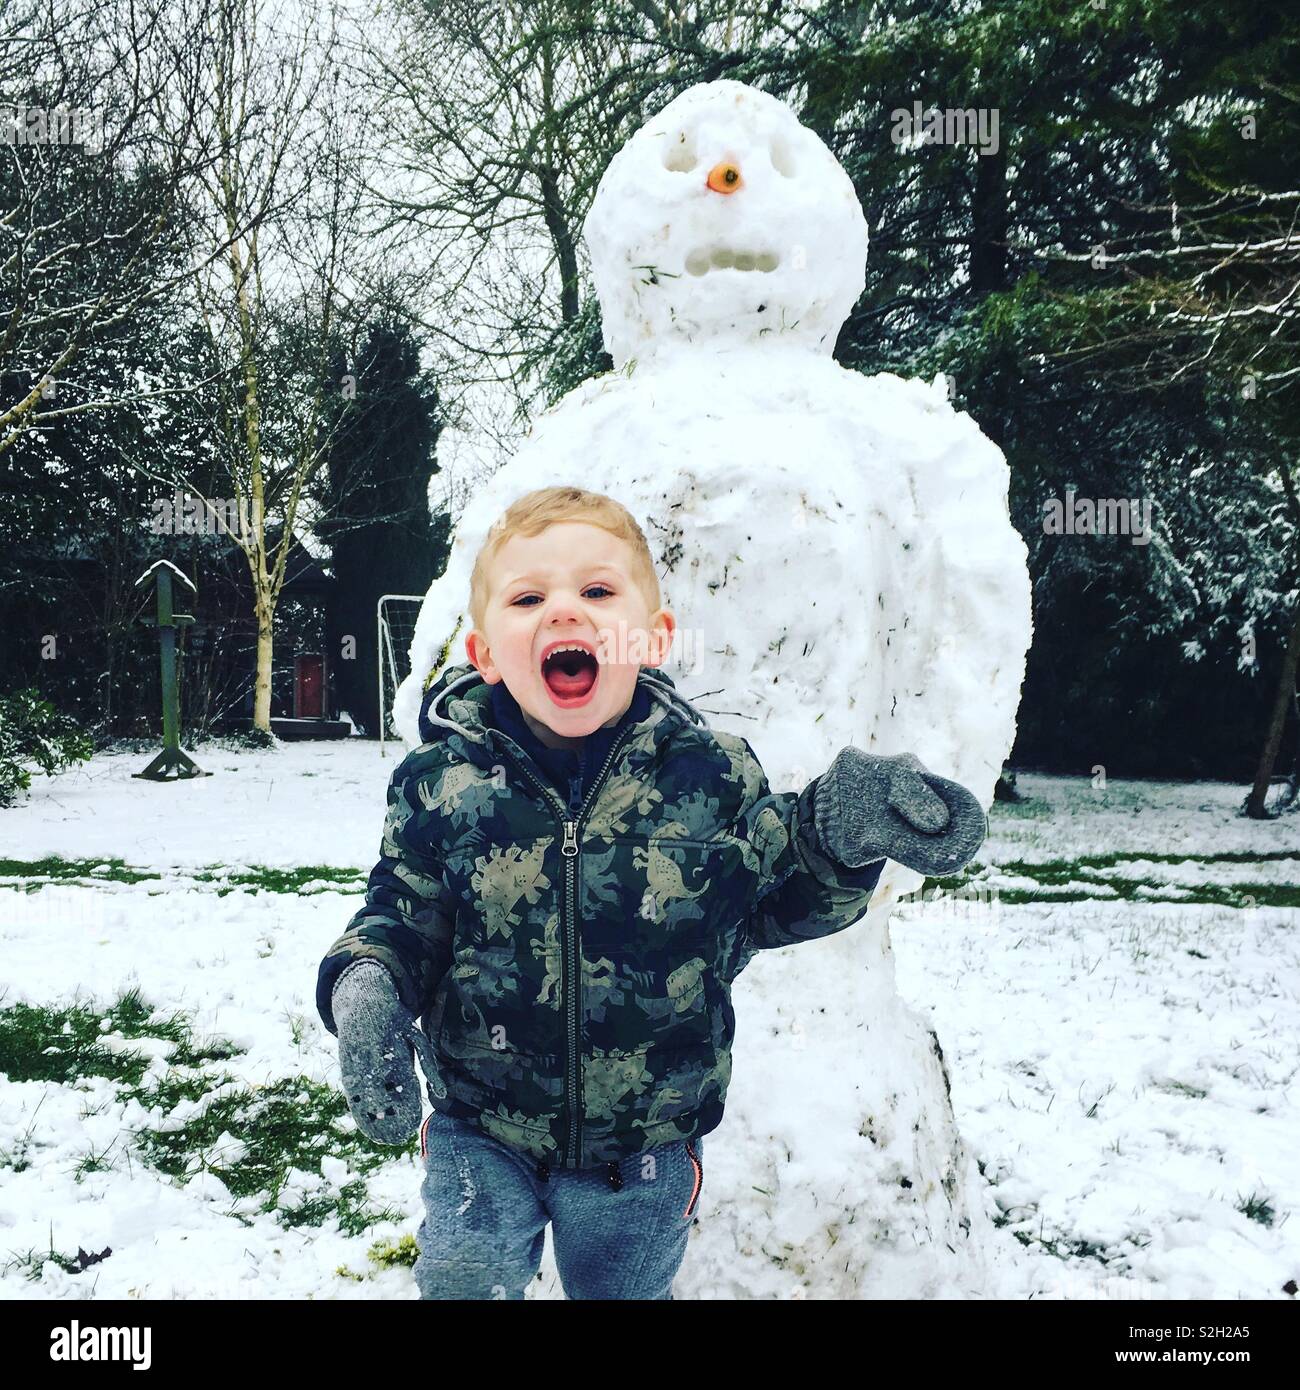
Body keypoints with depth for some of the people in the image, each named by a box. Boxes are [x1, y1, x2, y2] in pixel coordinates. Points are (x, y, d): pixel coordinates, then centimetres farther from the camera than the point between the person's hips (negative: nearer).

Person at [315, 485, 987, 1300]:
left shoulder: (714, 776, -12)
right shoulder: (442, 784, -13)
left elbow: (773, 899, 0)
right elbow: (402, 912, -4)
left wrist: (839, 831, -19)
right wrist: (365, 983, -25)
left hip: (646, 1143, 1)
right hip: (481, 1130, -1)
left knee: (628, 1287, 23)